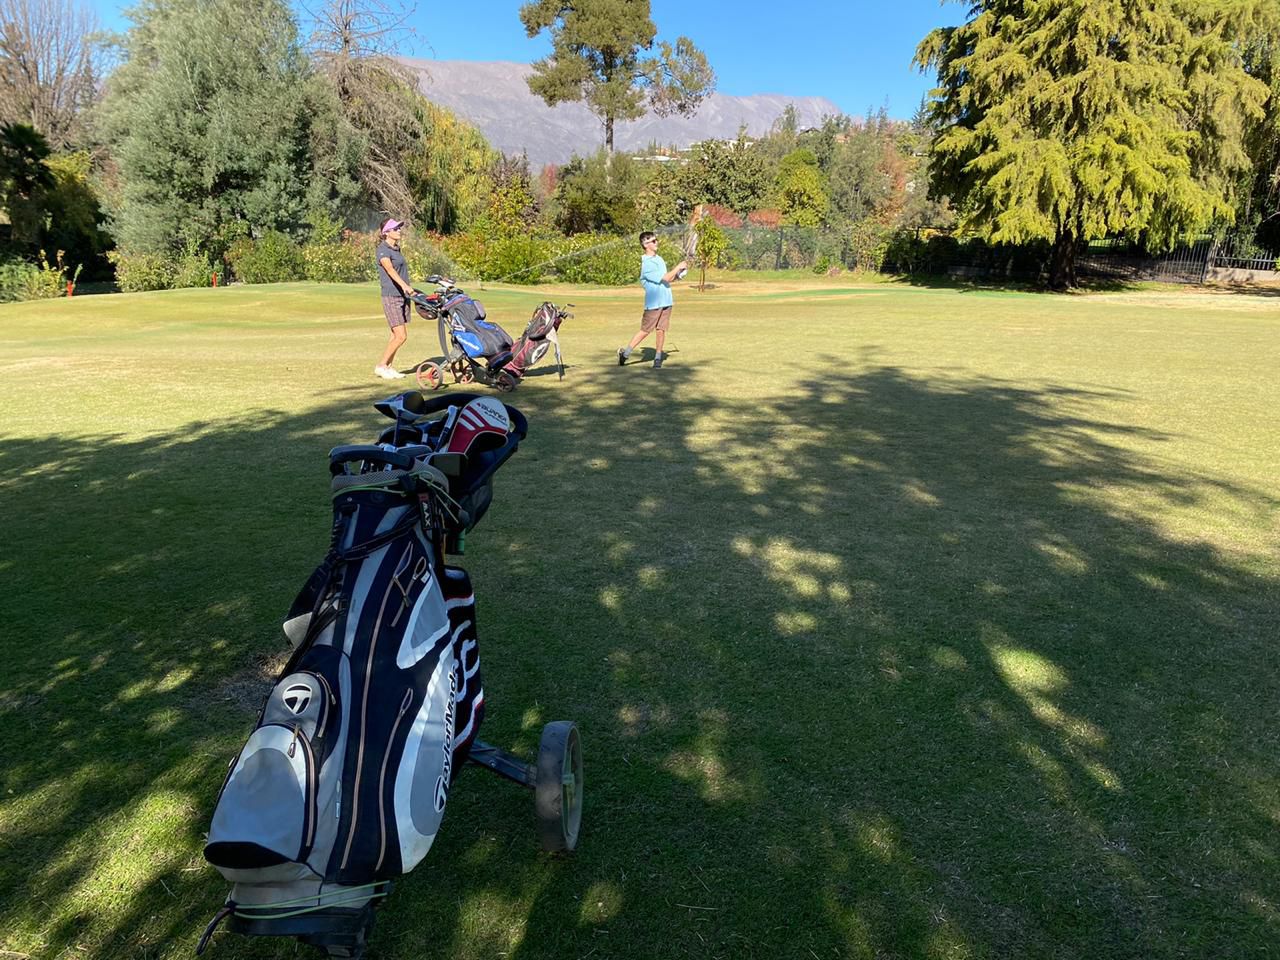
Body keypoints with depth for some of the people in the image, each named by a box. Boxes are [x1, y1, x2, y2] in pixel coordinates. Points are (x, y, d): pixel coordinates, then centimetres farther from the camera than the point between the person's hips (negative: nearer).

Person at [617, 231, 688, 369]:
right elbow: (665, 278, -17)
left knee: (661, 330, 5)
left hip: (666, 301, 7)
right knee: (645, 331, -1)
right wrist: (678, 267, -7)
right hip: (653, 303, -7)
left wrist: (679, 272, 4)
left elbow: (668, 278, 20)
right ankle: (625, 353, 9)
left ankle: (658, 358, 11)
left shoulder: (659, 259, 12)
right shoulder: (647, 264, -15)